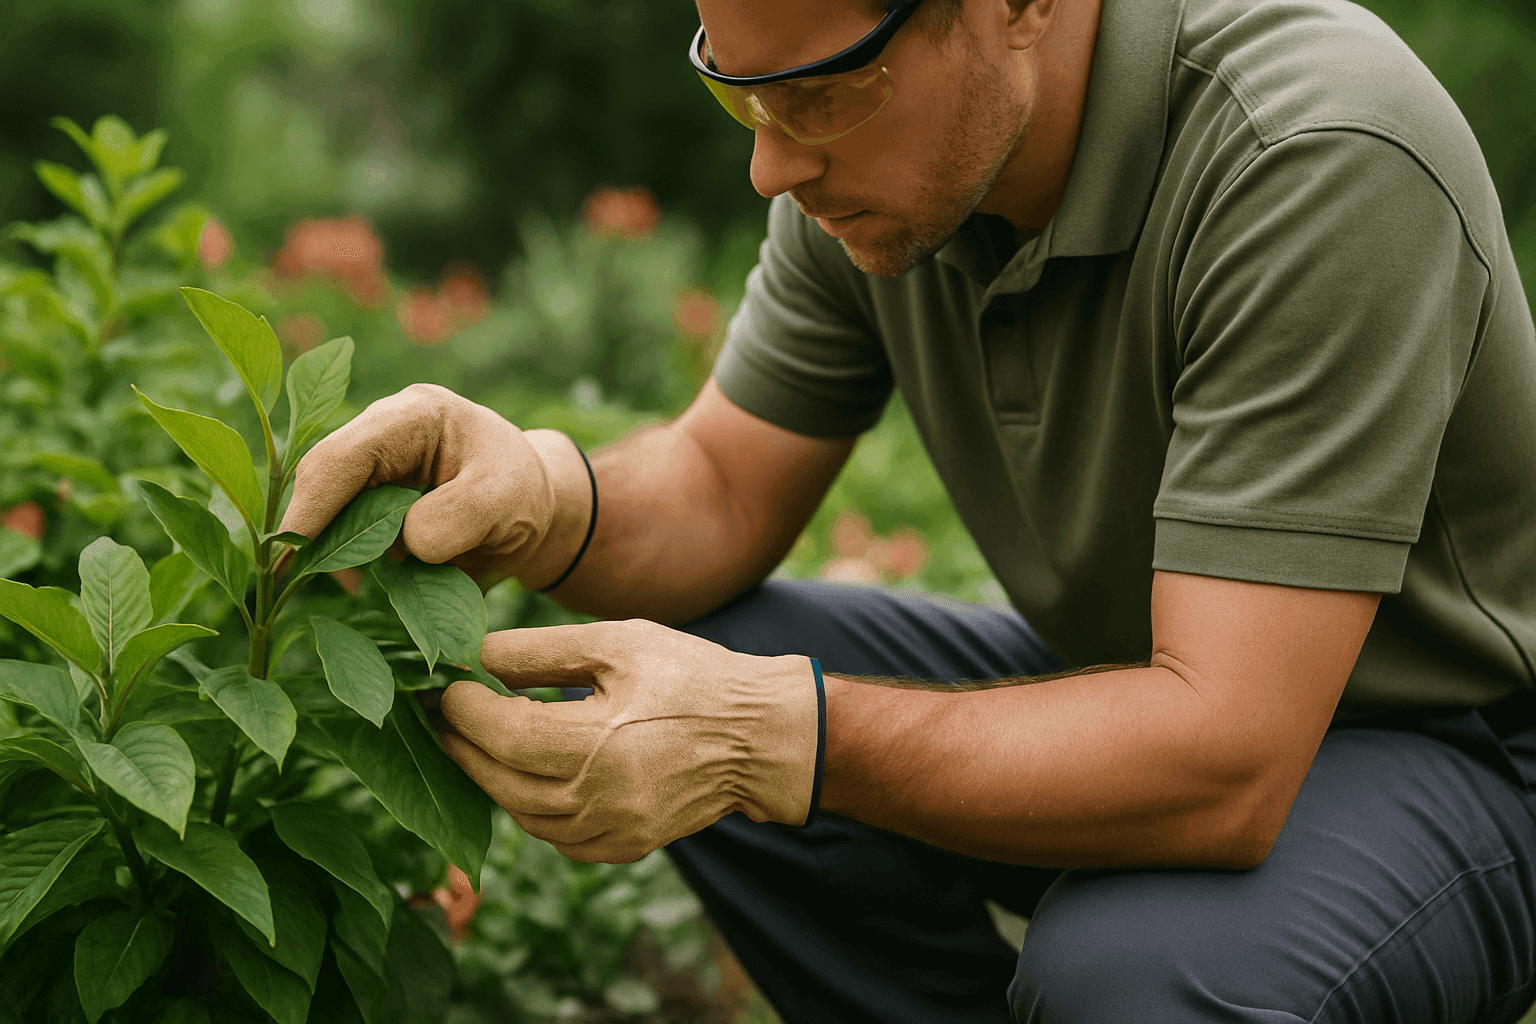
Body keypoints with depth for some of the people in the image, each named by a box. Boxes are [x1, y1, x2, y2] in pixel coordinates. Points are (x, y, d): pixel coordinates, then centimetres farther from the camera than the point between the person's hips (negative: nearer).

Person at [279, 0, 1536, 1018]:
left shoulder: (1323, 165, -32)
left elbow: (1225, 762, -36)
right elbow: (722, 490, -2)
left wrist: (773, 734, -45)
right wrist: (539, 497, -24)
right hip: (1157, 689, 6)